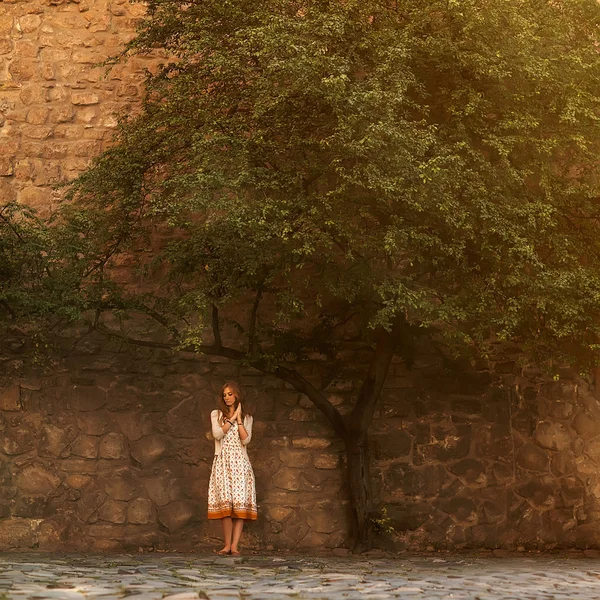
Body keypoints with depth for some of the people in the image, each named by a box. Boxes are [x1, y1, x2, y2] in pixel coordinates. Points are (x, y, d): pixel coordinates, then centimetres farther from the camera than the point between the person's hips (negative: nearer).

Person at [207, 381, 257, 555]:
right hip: (223, 462, -1)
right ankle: (227, 544, -8)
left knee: (240, 502, -9)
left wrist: (239, 419, -3)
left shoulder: (246, 418, 14)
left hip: (240, 462, 1)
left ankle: (234, 546, -11)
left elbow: (246, 440, -2)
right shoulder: (216, 414, 12)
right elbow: (218, 434, -6)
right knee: (225, 502, -10)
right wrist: (232, 418, -4)